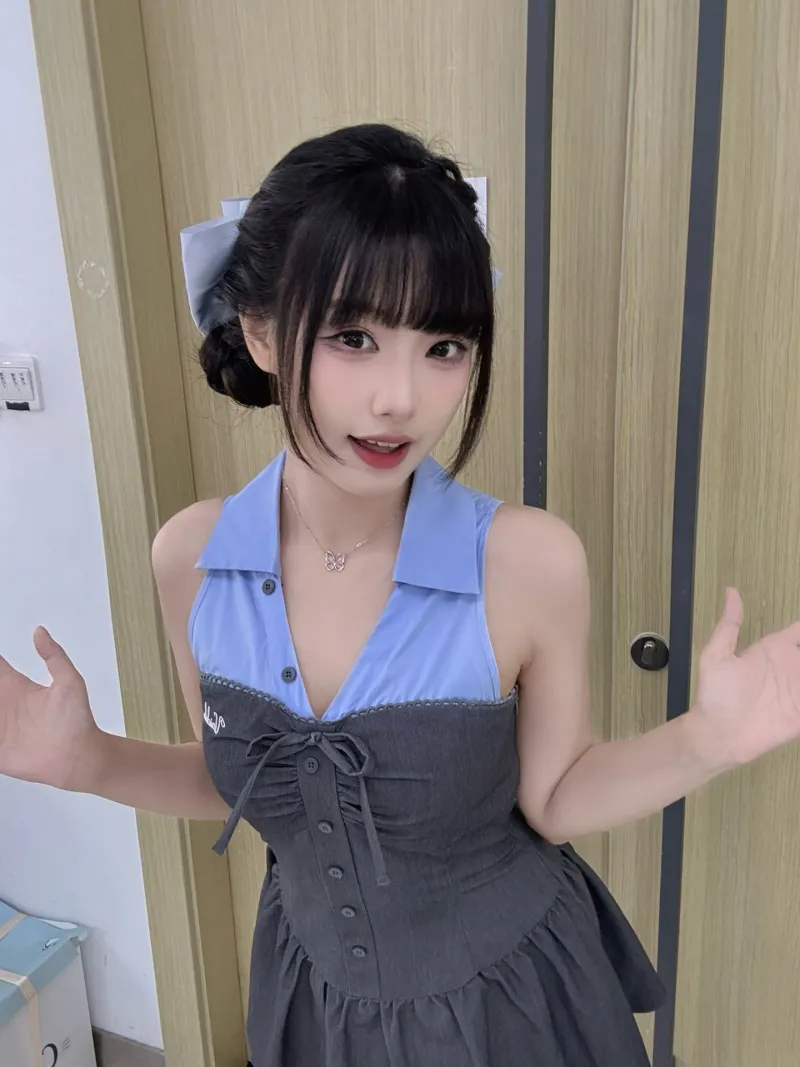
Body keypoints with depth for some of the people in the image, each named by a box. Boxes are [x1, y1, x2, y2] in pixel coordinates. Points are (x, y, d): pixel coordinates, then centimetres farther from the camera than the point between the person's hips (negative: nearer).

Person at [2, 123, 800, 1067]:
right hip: (312, 980, 3)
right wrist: (91, 760, -17)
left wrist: (706, 740, -26)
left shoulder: (529, 562, -27)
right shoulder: (189, 557, -17)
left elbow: (552, 798, -12)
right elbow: (235, 781, -2)